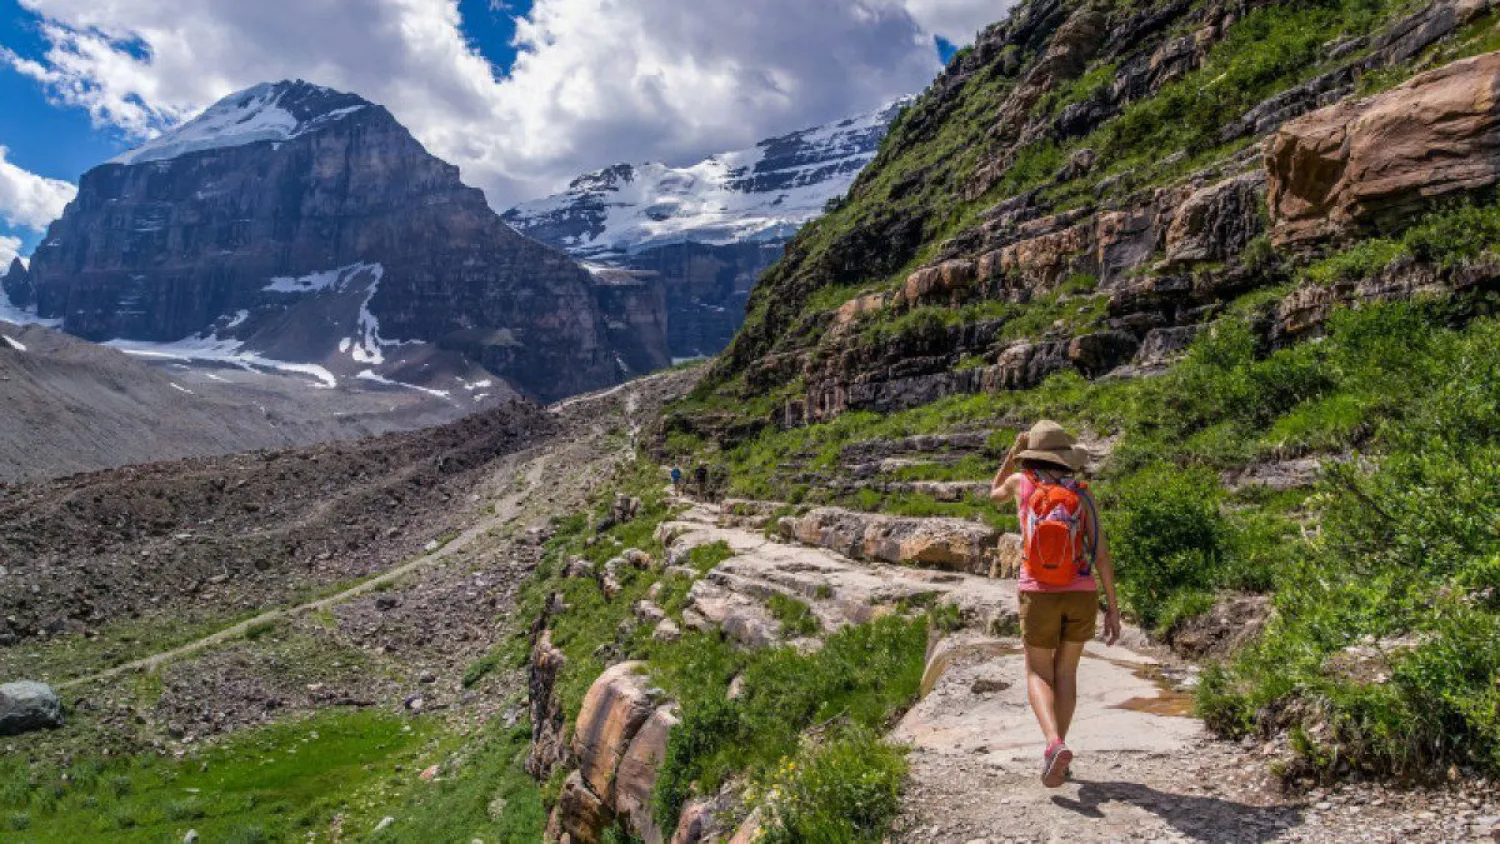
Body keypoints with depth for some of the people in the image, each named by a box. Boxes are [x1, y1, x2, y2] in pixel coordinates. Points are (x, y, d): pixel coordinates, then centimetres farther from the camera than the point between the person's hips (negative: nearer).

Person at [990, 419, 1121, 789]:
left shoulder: (1022, 481, -2)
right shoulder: (1082, 493, -1)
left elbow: (995, 496, 24)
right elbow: (1101, 553, -6)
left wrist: (1014, 451, 23)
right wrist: (1113, 607, -1)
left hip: (1039, 595, -1)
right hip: (1082, 594, 2)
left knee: (1038, 676, 8)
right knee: (1066, 672, 18)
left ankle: (1055, 745, -19)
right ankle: (1055, 756, 19)